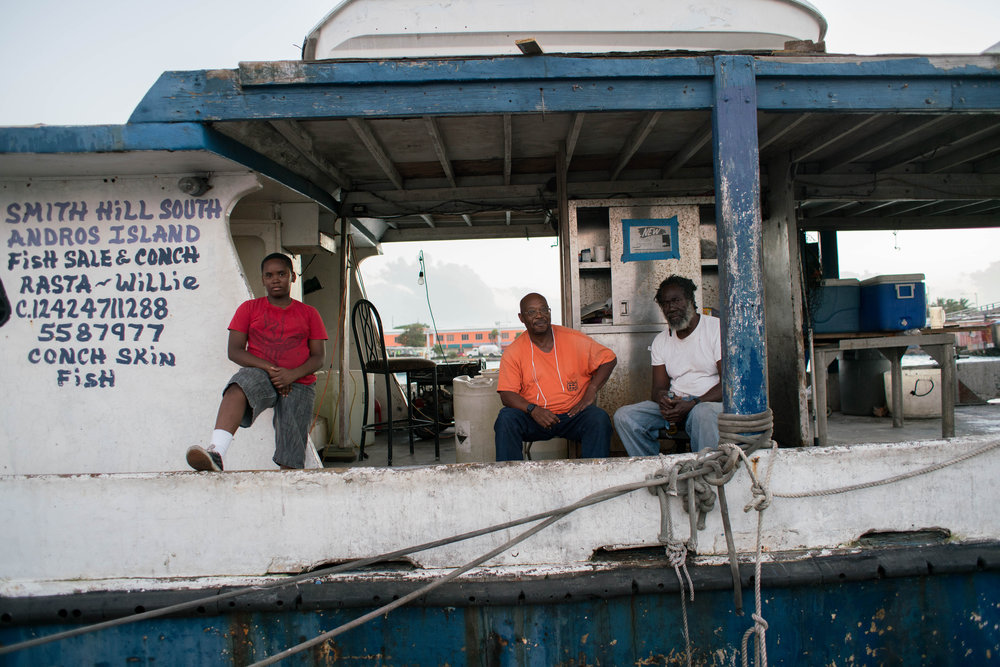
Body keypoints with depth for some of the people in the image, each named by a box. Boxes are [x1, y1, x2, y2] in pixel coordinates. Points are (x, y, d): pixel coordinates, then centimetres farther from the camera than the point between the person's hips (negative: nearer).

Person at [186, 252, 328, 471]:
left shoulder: (309, 313, 15)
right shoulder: (249, 308, 15)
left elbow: (318, 358, 7)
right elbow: (234, 351, 5)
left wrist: (291, 375, -13)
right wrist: (269, 368, -11)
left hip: (299, 383, 1)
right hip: (260, 375, -1)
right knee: (238, 387, -36)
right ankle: (215, 453, -51)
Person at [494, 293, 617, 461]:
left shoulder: (574, 340, 2)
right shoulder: (513, 352, 0)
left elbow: (608, 359, 10)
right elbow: (507, 394, -4)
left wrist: (591, 392, -4)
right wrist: (533, 410, -23)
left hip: (573, 414, 0)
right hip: (534, 418, 0)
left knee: (599, 419, -28)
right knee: (506, 418, -27)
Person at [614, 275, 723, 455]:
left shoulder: (716, 328, -1)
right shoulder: (661, 341, 14)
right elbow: (658, 388, 10)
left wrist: (693, 404, -23)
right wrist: (661, 397, -17)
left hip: (711, 401, -4)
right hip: (675, 402, 5)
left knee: (703, 413, -40)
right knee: (624, 415, -17)